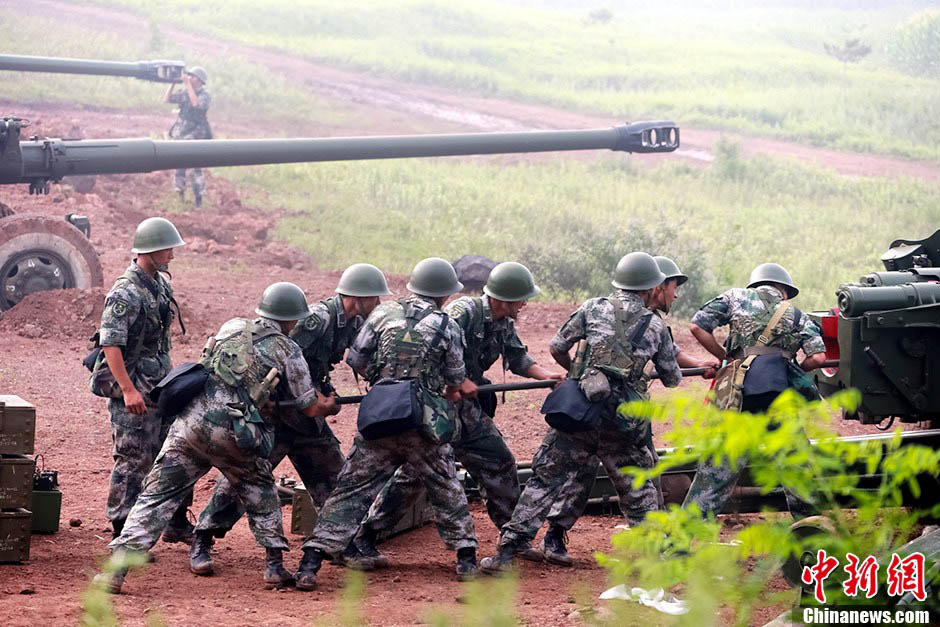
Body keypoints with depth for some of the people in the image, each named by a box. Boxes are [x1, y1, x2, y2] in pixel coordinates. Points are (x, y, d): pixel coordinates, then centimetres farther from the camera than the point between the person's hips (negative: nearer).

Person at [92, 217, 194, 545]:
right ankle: (122, 536, 4)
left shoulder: (161, 284, 9)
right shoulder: (126, 293, -19)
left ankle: (177, 524, 21)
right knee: (133, 460, -4)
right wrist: (128, 390, -29)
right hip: (133, 387, -9)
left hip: (160, 383, 9)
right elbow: (110, 344, -24)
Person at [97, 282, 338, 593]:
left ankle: (116, 570, -7)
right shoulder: (287, 350, 9)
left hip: (190, 421, 2)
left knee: (157, 496, 4)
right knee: (261, 494, 23)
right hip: (233, 434, -2)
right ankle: (274, 566, 18)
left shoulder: (231, 328, 20)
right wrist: (331, 404, 35)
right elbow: (312, 407, 12)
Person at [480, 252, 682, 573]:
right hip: (624, 422, 0)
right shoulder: (656, 326, 7)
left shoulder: (594, 308, 5)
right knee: (637, 486, 20)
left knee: (546, 478, 4)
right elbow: (672, 379, 16)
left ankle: (507, 550, -1)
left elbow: (556, 348, 10)